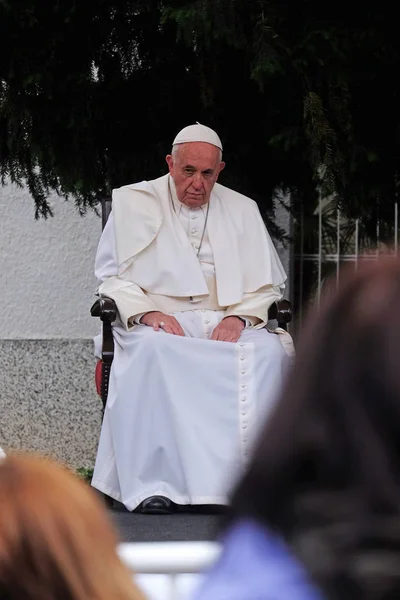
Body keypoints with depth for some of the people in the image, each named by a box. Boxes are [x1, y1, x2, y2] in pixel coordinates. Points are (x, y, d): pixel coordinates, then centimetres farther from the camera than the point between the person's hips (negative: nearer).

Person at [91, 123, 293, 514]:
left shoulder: (242, 211, 17)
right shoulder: (133, 203, 11)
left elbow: (267, 284, 14)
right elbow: (111, 276, 6)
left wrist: (239, 317, -8)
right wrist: (148, 312, -13)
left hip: (228, 323, 2)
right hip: (158, 321, -2)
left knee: (269, 351, -31)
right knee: (154, 350, -38)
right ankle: (152, 484, -41)